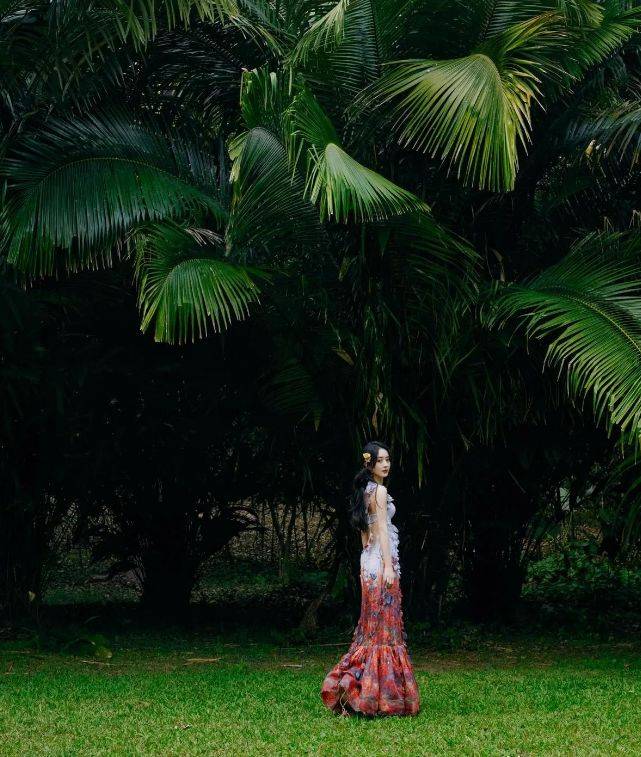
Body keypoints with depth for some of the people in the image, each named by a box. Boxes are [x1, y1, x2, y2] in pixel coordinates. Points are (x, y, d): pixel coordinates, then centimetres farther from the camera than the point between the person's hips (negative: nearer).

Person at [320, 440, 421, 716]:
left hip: (369, 559, 9)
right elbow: (382, 530, -17)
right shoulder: (380, 491, -11)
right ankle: (384, 693, -3)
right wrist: (389, 566, -20)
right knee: (385, 625, -5)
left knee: (371, 625, 13)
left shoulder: (364, 491, 16)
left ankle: (349, 684, 11)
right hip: (382, 559, -9)